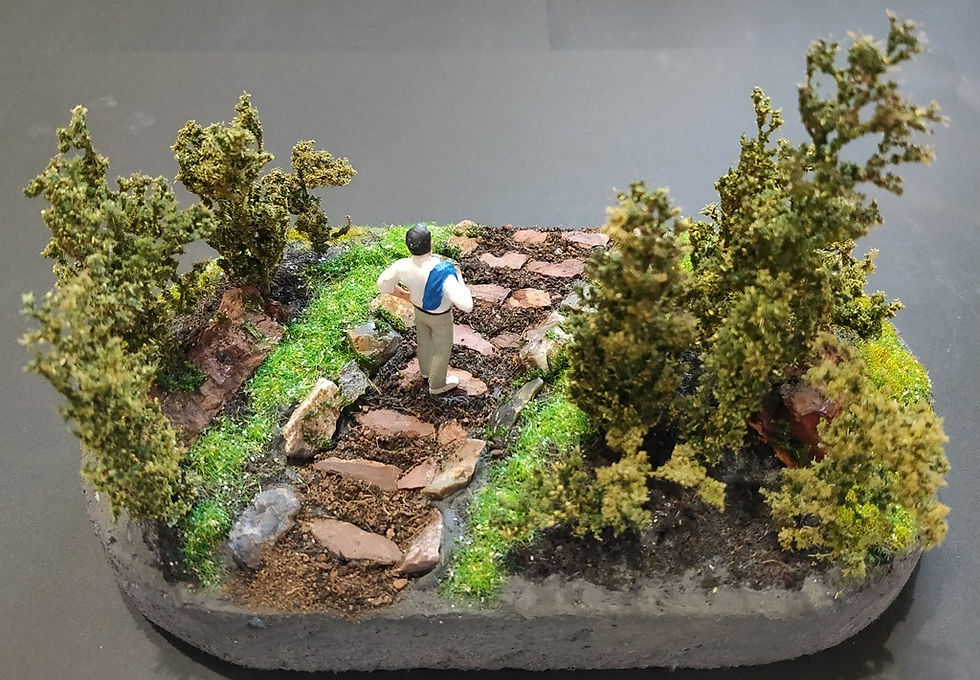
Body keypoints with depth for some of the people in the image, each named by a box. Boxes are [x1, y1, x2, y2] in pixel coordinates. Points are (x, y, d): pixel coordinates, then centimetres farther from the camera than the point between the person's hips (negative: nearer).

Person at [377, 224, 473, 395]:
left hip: (419, 309, 4)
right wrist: (459, 279, -32)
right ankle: (437, 384, 49)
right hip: (440, 316, -4)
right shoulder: (443, 274, -47)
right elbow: (466, 305, -49)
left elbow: (383, 284, -12)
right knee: (442, 349, 24)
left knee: (425, 340, 33)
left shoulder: (402, 266, -32)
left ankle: (426, 369, 61)